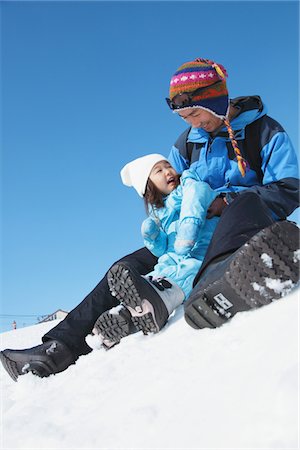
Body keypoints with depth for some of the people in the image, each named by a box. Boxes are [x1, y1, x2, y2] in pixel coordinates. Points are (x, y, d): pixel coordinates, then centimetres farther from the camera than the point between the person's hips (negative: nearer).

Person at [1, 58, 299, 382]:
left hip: (249, 231, -5)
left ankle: (222, 278, -73)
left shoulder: (265, 131, -5)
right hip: (195, 237, 6)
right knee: (130, 266, -11)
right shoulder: (187, 142, 11)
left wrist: (226, 199, -21)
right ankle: (60, 348, -19)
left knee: (244, 202, -40)